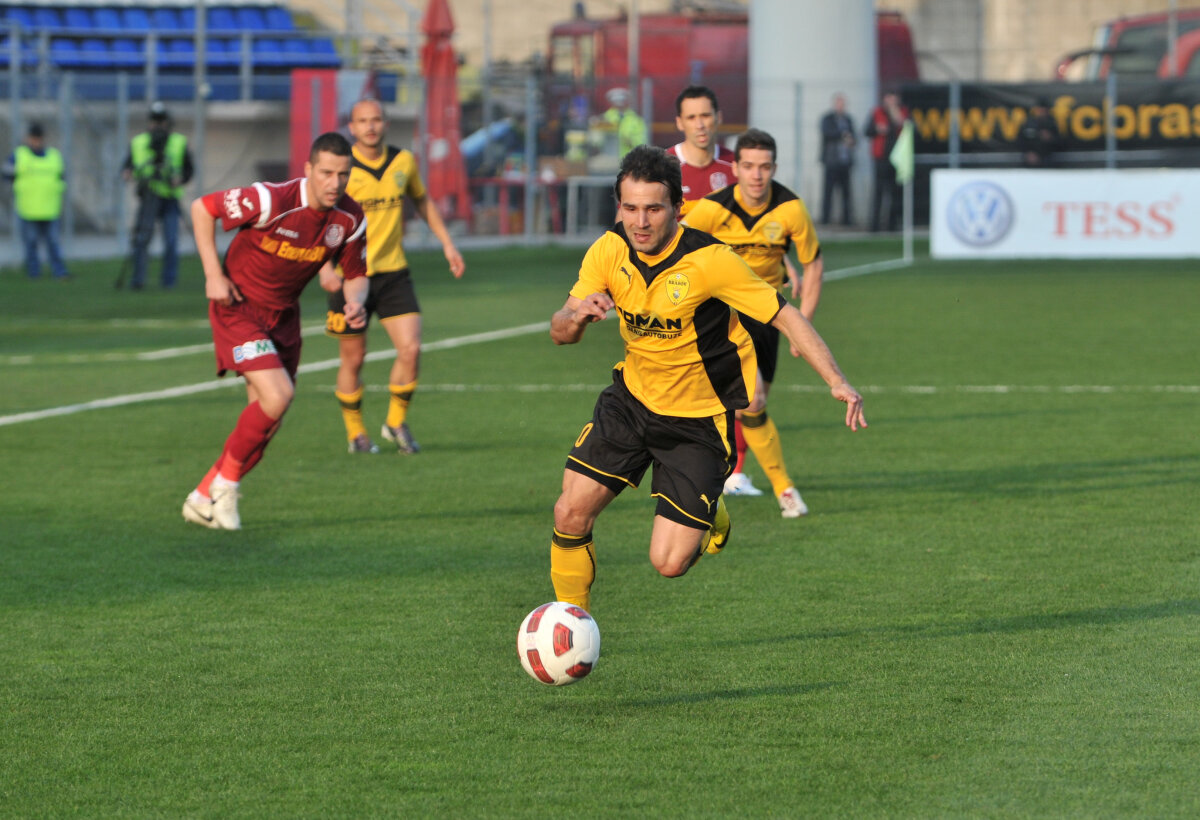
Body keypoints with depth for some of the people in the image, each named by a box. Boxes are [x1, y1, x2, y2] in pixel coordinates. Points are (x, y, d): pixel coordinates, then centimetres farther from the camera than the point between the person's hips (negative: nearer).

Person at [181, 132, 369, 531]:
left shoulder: (350, 219, -9)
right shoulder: (271, 200, -27)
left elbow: (355, 274, 4)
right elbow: (202, 208, -16)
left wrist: (355, 302, -19)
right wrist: (213, 274, -18)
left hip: (283, 314, 7)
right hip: (238, 306, -7)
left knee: (266, 418, 7)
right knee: (278, 394, -22)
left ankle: (205, 498, 24)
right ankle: (227, 481, -1)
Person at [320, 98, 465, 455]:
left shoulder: (404, 161, 2)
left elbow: (422, 200, 20)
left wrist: (446, 242, 16)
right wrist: (324, 266, -22)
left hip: (393, 270, 3)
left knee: (411, 349, -9)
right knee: (353, 358, 3)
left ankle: (396, 422, 12)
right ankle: (355, 433, 23)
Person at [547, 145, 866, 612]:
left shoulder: (709, 260, -24)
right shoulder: (609, 250, -11)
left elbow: (786, 317, -20)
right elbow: (560, 333, -7)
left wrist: (837, 381, -32)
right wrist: (577, 316, -32)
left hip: (699, 420, -4)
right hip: (632, 396, 4)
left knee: (669, 563, -10)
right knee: (570, 513, -7)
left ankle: (711, 518, 26)